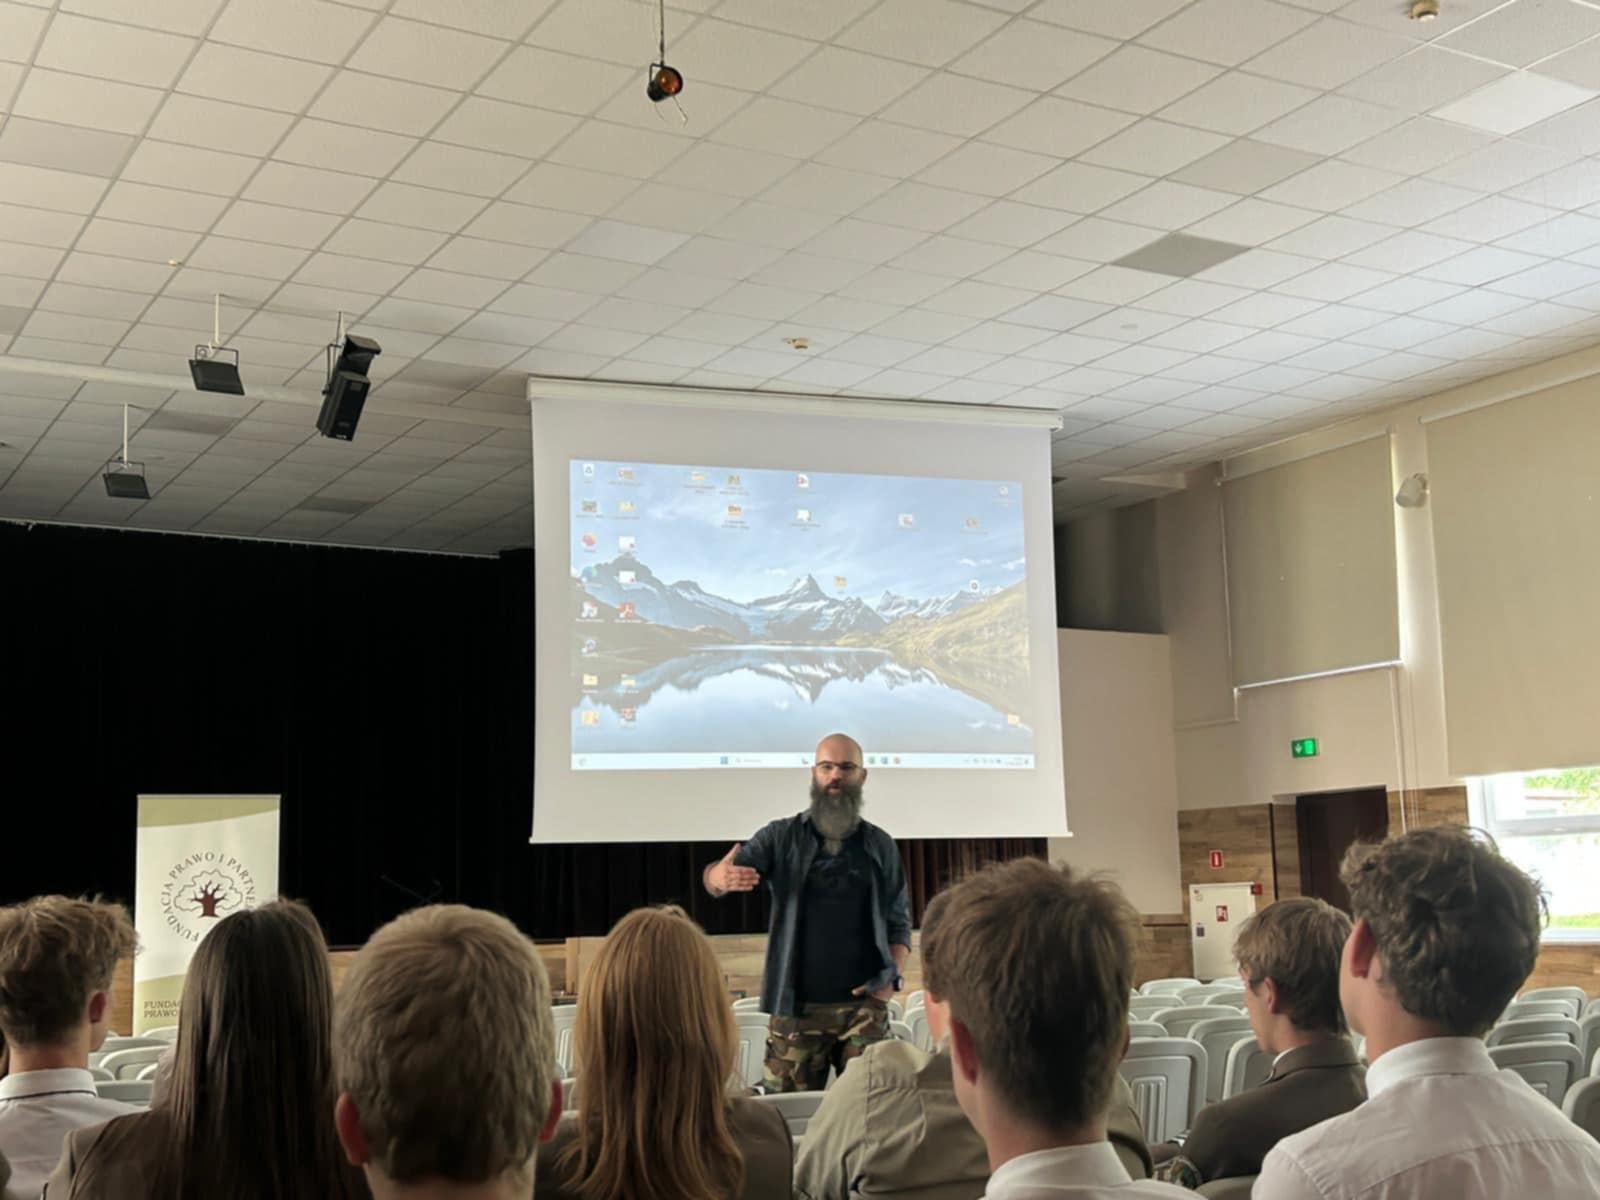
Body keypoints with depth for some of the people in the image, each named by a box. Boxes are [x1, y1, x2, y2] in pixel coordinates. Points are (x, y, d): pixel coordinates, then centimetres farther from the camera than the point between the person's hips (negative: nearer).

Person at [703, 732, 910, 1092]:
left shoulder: (880, 846, 10)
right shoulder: (781, 836, 4)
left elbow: (899, 923, 14)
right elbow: (715, 877, -7)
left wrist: (894, 974, -5)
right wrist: (721, 876, -31)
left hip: (863, 1005, 1)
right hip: (796, 1007, -1)